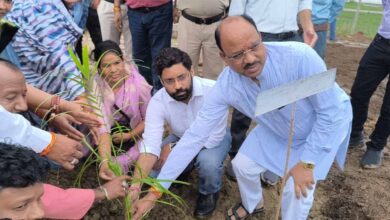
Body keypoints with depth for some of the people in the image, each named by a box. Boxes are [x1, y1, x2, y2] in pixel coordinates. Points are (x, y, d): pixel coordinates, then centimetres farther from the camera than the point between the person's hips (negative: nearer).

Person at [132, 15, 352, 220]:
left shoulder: (300, 56, -40)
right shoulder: (226, 85, -28)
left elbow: (331, 111, -27)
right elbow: (195, 135, -25)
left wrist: (306, 162, -24)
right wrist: (156, 191, -25)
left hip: (329, 122, -3)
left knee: (297, 189, -13)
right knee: (243, 165, 6)